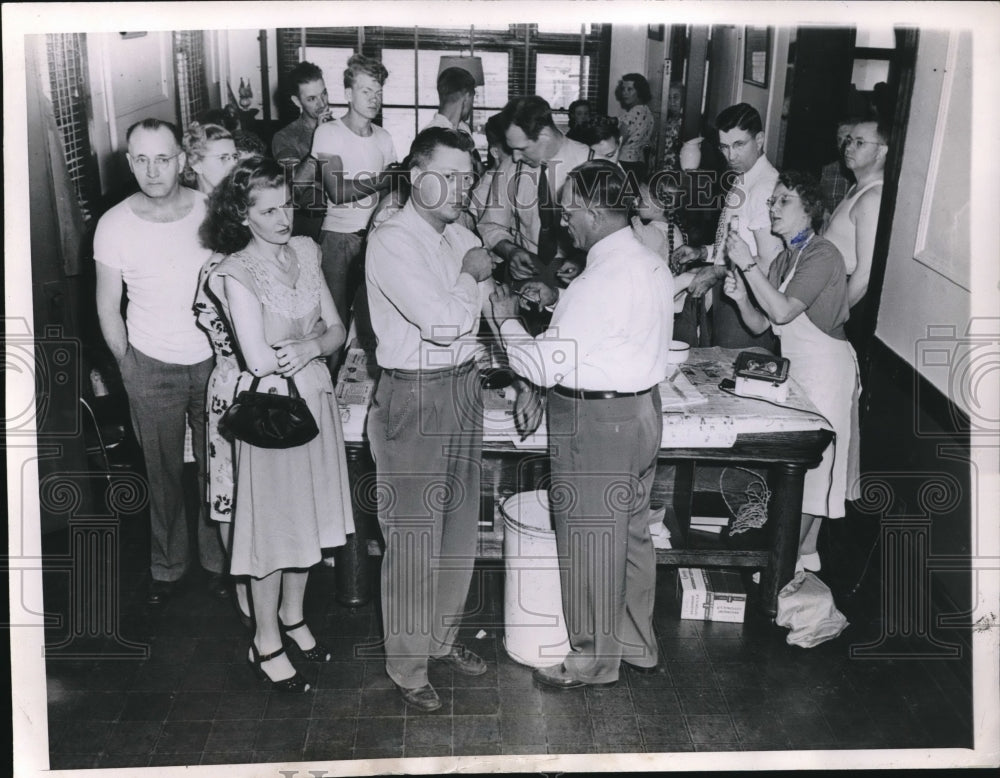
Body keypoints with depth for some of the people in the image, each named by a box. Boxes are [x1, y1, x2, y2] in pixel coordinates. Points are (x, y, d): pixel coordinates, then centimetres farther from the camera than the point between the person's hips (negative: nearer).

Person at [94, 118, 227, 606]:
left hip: (213, 360, 0)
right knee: (162, 473, 11)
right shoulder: (114, 224, -8)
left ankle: (217, 559, 29)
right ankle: (167, 566, 30)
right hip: (152, 368, 0)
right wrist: (126, 365, 1)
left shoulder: (212, 212, -7)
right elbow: (108, 307, 2)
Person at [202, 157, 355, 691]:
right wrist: (318, 343, -12)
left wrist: (309, 348, -19)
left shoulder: (305, 251, 2)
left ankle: (293, 616, 40)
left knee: (310, 516, 18)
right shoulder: (237, 273, -17)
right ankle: (266, 643, 24)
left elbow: (337, 330, 2)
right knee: (273, 524, 6)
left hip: (316, 398, 6)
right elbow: (260, 360, -24)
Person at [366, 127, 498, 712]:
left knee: (460, 526, 18)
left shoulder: (462, 237, 8)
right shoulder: (393, 243, -16)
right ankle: (408, 665, 18)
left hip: (464, 387, 8)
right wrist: (470, 275, -10)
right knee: (413, 538, 2)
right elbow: (442, 323, -24)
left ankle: (444, 637, 37)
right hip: (414, 397, -8)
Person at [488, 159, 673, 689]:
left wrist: (505, 320, -5)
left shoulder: (601, 280, -24)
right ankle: (636, 642, 35)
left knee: (590, 545, 6)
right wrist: (559, 301, 13)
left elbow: (543, 366, -21)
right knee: (631, 532, 20)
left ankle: (594, 659, 21)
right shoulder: (651, 264, 5)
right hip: (642, 409, 9)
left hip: (597, 426, -9)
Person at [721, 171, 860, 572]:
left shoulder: (822, 255, -15)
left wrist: (748, 265, -25)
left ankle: (797, 555, 8)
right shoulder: (783, 259, 12)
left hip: (824, 366, -8)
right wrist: (741, 297, -10)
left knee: (809, 463, -1)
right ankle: (805, 552, 22)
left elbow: (782, 312, -26)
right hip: (795, 366, 8)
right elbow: (760, 324, 9)